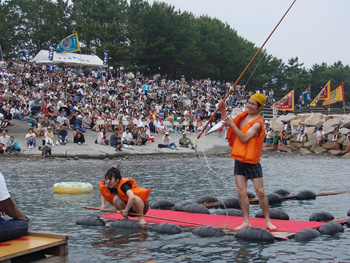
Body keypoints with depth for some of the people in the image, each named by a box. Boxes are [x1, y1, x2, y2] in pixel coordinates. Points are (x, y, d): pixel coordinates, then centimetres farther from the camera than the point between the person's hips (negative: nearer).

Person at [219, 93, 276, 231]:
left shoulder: (257, 123, -14)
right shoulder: (244, 115, 9)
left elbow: (244, 138, -25)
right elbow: (227, 122, 20)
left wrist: (232, 124, -26)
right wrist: (223, 110, 5)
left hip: (252, 162, -6)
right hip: (239, 160, 6)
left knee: (260, 192, -1)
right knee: (241, 192, 1)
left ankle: (268, 220, 12)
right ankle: (246, 221, 6)